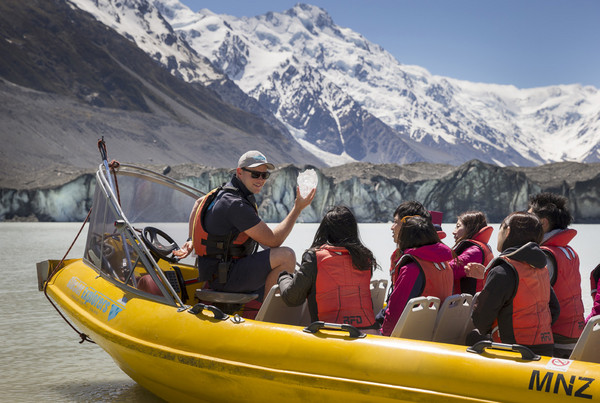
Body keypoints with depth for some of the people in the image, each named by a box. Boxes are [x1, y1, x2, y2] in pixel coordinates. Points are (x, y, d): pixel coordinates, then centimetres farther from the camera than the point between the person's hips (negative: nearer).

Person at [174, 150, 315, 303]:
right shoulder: (236, 204, -23)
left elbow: (199, 203, 29)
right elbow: (273, 240, -21)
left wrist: (191, 241, 24)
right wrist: (298, 208, -14)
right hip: (223, 277, -10)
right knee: (286, 255, -23)